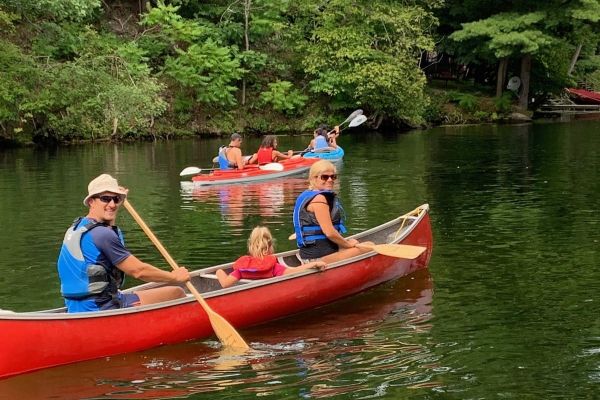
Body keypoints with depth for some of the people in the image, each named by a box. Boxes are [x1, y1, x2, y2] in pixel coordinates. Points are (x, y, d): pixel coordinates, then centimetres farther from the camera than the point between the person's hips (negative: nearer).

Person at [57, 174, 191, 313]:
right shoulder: (102, 235, -18)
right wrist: (175, 277, -1)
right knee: (177, 294, -4)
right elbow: (138, 271, -14)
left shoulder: (76, 227, 12)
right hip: (101, 310, -10)